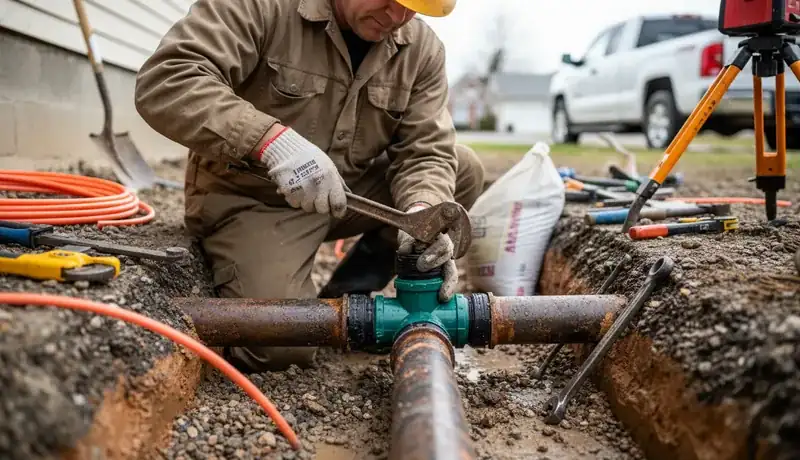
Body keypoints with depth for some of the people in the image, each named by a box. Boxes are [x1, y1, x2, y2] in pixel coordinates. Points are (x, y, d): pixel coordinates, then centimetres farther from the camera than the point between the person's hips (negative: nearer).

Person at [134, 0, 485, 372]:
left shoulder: (422, 49, -5)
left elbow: (426, 151, -9)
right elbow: (164, 81, -28)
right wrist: (272, 139, -39)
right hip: (250, 197, -5)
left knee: (463, 171, -8)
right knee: (278, 345, -24)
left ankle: (344, 299, 2)